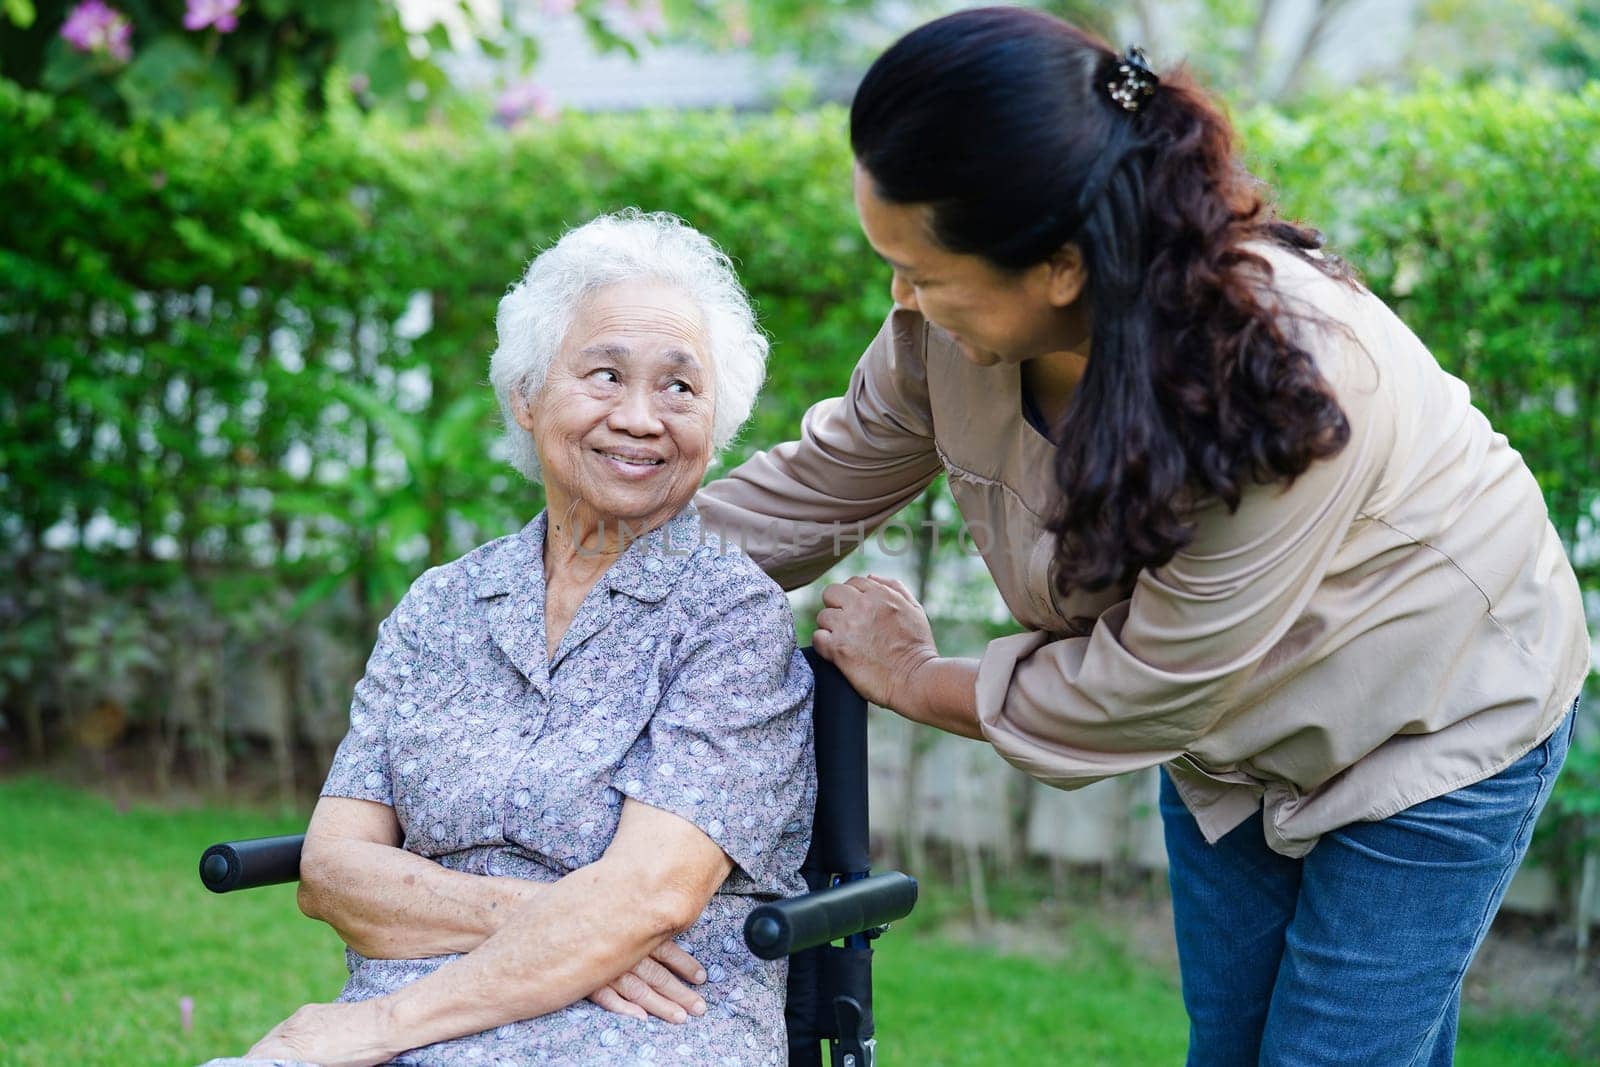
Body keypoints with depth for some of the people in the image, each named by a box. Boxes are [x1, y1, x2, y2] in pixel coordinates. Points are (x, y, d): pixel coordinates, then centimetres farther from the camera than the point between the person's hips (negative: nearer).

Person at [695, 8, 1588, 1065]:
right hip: (1227, 736, 6)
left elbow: (1145, 687, -29)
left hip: (1435, 723, -6)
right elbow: (823, 482, -4)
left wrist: (913, 680, -15)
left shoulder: (1286, 384, -41)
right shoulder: (962, 326, -23)